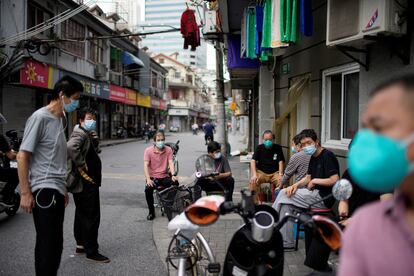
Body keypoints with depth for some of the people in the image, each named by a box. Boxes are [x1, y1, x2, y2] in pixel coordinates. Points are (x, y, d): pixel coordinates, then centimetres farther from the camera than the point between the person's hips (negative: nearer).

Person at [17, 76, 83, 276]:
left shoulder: (60, 119, 14)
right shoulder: (40, 117, -9)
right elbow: (22, 156, -12)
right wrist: (25, 192, -15)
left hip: (57, 190, 8)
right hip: (44, 190, -8)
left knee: (56, 244, 14)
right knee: (47, 245, -3)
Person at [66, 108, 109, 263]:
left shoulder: (86, 135, 17)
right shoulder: (80, 134, -15)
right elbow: (71, 147, -36)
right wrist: (81, 166, -29)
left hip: (84, 183, 11)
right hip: (86, 183, -11)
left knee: (82, 214, 18)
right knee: (91, 216, -6)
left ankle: (81, 245, 30)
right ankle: (91, 252, 1)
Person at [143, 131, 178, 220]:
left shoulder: (168, 150, 2)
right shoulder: (148, 150, -5)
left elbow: (171, 163, -8)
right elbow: (146, 165, -12)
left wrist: (173, 175, -26)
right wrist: (148, 179, -26)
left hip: (164, 176, 2)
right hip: (153, 177, -2)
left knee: (175, 183, -27)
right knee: (148, 189, -32)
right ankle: (151, 212, -10)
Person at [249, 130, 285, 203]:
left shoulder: (278, 148, 5)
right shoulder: (259, 148, 5)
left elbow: (281, 162, -1)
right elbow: (253, 161, -4)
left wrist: (280, 174, -18)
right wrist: (254, 174, -20)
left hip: (274, 173, 0)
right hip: (261, 172, 0)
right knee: (253, 181, -31)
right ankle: (254, 202, -20)